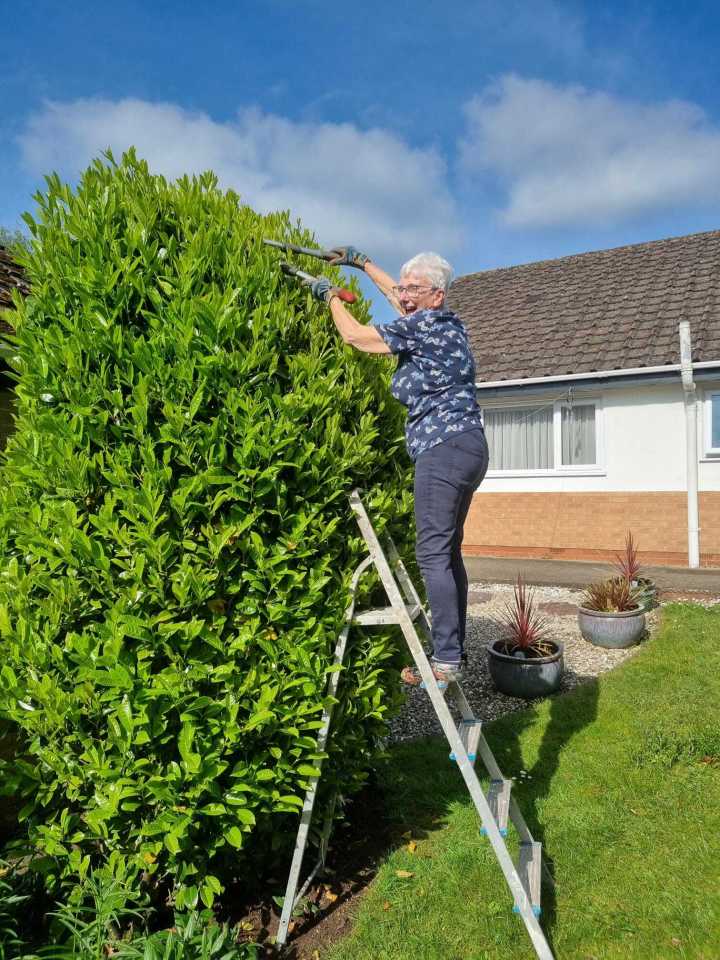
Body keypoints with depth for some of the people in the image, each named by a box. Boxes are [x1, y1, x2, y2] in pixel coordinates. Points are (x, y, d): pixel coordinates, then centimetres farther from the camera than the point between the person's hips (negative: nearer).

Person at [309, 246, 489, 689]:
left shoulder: (423, 324, -8)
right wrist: (363, 262, 41)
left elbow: (355, 336, -4)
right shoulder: (449, 322, 19)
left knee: (433, 553, -11)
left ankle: (446, 660, -10)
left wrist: (332, 295, 13)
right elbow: (397, 295, 36)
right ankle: (455, 648, 17)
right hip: (468, 446, 10)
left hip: (443, 448, -10)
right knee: (448, 552, 11)